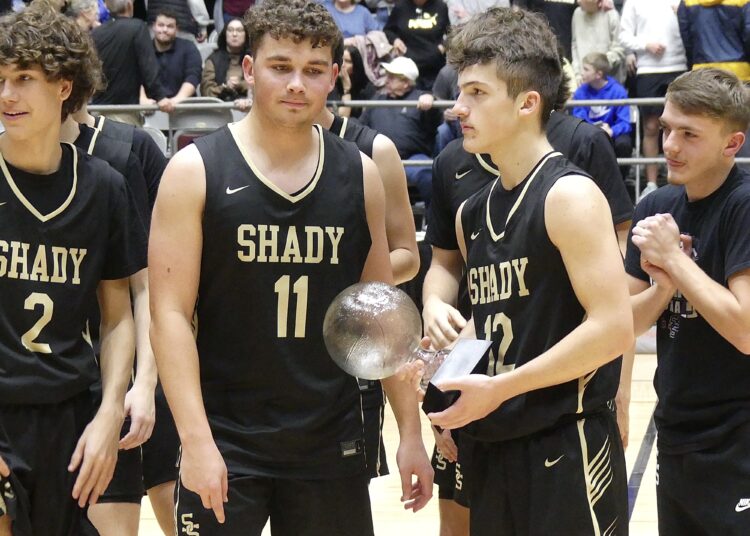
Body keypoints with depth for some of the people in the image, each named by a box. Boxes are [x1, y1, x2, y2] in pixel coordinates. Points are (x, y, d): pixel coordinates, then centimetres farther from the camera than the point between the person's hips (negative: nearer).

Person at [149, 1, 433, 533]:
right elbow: (170, 315, -9)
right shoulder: (195, 171, -5)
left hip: (332, 443, 3)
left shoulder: (359, 174, 5)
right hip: (227, 444, -3)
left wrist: (411, 431, 7)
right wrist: (196, 440, -16)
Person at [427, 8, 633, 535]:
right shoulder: (473, 213, 12)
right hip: (494, 449, 8)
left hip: (568, 452, -8)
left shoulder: (569, 195, -11)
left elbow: (613, 328, -19)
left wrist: (499, 387, -17)